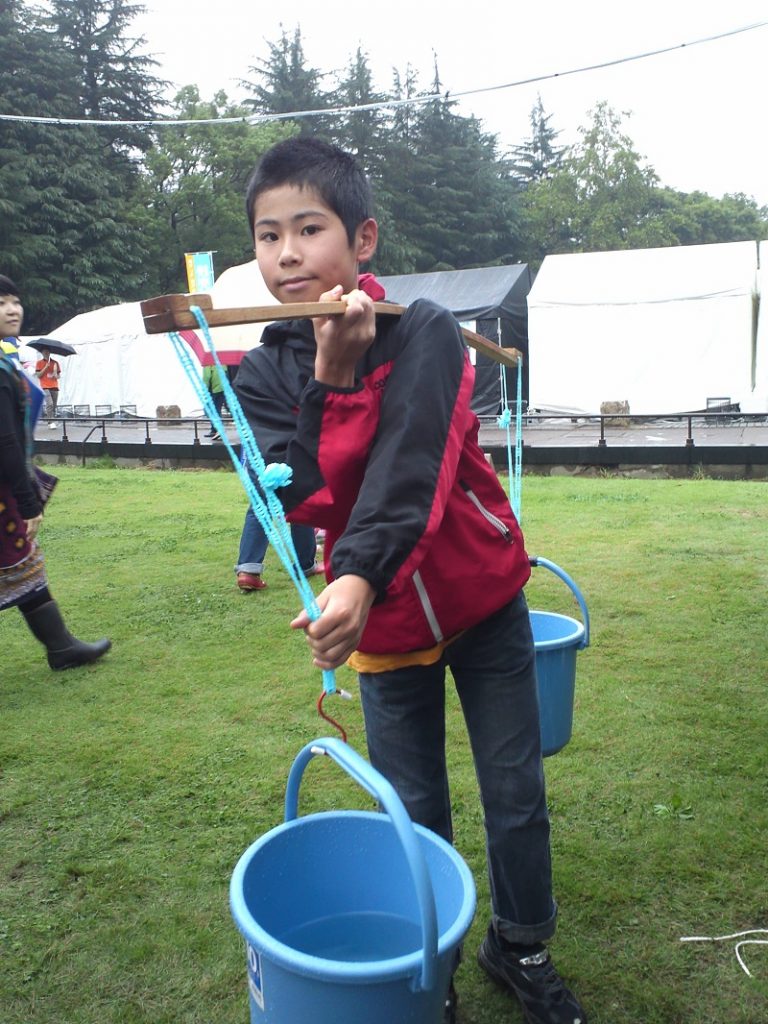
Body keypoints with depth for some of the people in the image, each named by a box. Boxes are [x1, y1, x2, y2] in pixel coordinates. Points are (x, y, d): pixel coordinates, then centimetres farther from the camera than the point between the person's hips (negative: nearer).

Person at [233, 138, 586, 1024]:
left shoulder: (424, 331, -13)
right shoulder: (265, 372, -3)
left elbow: (408, 469, -28)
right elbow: (300, 498, -17)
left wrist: (358, 579, -41)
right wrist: (330, 377, -25)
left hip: (482, 598, -1)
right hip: (383, 621, 2)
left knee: (516, 791, 11)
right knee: (413, 813, 12)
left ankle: (519, 948, 37)